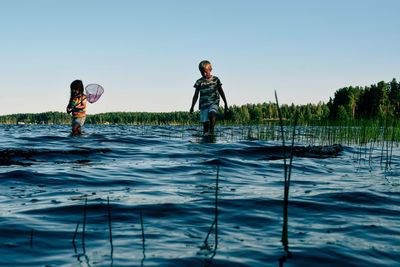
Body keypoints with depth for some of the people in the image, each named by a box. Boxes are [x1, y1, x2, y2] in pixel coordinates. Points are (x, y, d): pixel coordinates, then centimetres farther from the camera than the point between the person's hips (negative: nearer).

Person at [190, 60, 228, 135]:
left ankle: (211, 131, -31)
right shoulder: (199, 82, 4)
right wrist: (192, 107, 0)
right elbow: (196, 95, 8)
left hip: (214, 103, -1)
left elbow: (221, 92, 13)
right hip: (204, 104, 1)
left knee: (212, 114, -32)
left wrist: (226, 104, 14)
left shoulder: (215, 79, 5)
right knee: (205, 123, -3)